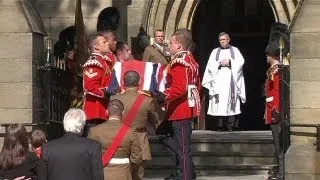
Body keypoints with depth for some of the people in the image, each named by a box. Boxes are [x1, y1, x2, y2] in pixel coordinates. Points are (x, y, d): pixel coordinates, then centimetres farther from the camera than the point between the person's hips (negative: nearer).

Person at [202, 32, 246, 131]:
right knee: (220, 102, -9)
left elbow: (241, 61, 2)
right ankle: (220, 126, -9)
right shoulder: (215, 51, 18)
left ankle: (231, 125, -10)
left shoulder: (235, 50, 15)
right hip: (219, 80, 1)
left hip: (231, 79, -1)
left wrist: (230, 62, -10)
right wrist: (220, 63, -8)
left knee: (231, 100, -10)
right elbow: (210, 65, 7)